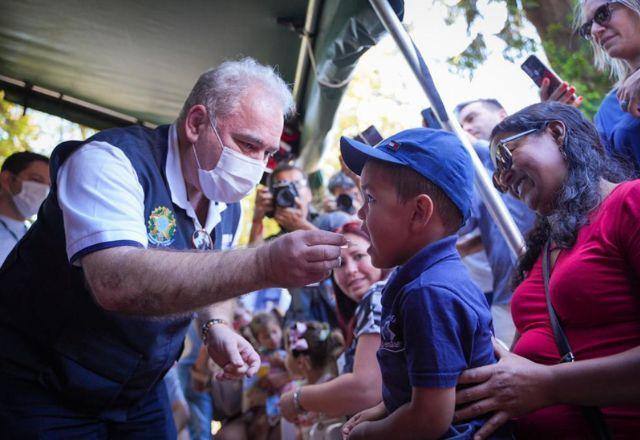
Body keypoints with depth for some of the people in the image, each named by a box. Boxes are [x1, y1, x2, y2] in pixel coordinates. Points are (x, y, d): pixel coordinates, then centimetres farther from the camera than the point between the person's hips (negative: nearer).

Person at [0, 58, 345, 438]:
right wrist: (264, 265, -51)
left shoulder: (228, 201, -1)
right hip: (42, 389, -6)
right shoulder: (111, 160, -25)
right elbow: (116, 284, -42)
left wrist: (216, 327, -8)